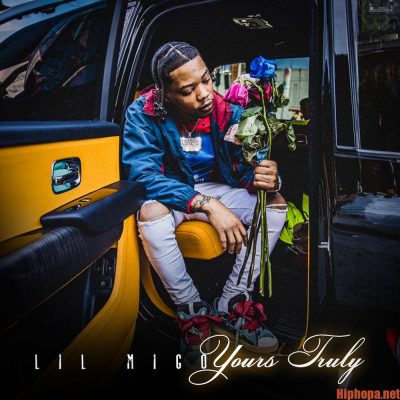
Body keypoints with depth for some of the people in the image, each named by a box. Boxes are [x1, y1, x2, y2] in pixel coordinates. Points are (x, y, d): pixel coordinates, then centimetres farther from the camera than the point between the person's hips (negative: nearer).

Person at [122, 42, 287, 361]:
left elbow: (248, 165, -13)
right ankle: (193, 310, -16)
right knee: (151, 213, -37)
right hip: (169, 192, -3)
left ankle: (231, 305, -10)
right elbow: (142, 173, -33)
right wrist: (206, 205, -42)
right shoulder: (144, 113, -23)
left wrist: (268, 178, -40)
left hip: (214, 187, 3)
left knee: (276, 204, -16)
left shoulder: (229, 110, -16)